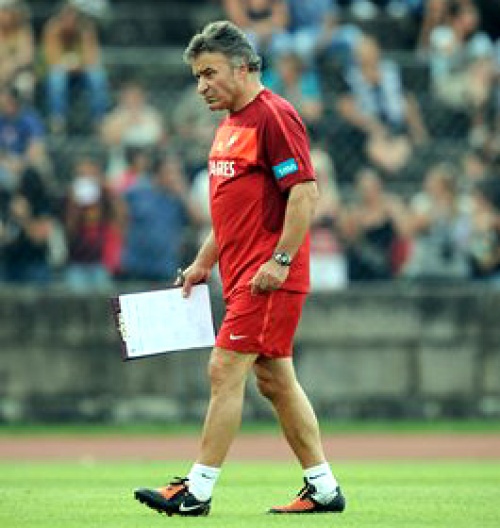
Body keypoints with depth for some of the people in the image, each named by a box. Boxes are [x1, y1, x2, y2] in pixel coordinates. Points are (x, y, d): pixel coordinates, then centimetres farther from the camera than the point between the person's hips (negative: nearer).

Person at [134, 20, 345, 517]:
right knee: (275, 381, 10)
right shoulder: (230, 125, 18)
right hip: (242, 275, 10)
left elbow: (305, 191, -19)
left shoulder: (273, 115, -12)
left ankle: (197, 490, -8)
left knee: (225, 370, -10)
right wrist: (203, 263, 21)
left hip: (269, 277, -10)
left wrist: (280, 260, -22)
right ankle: (323, 489, 14)